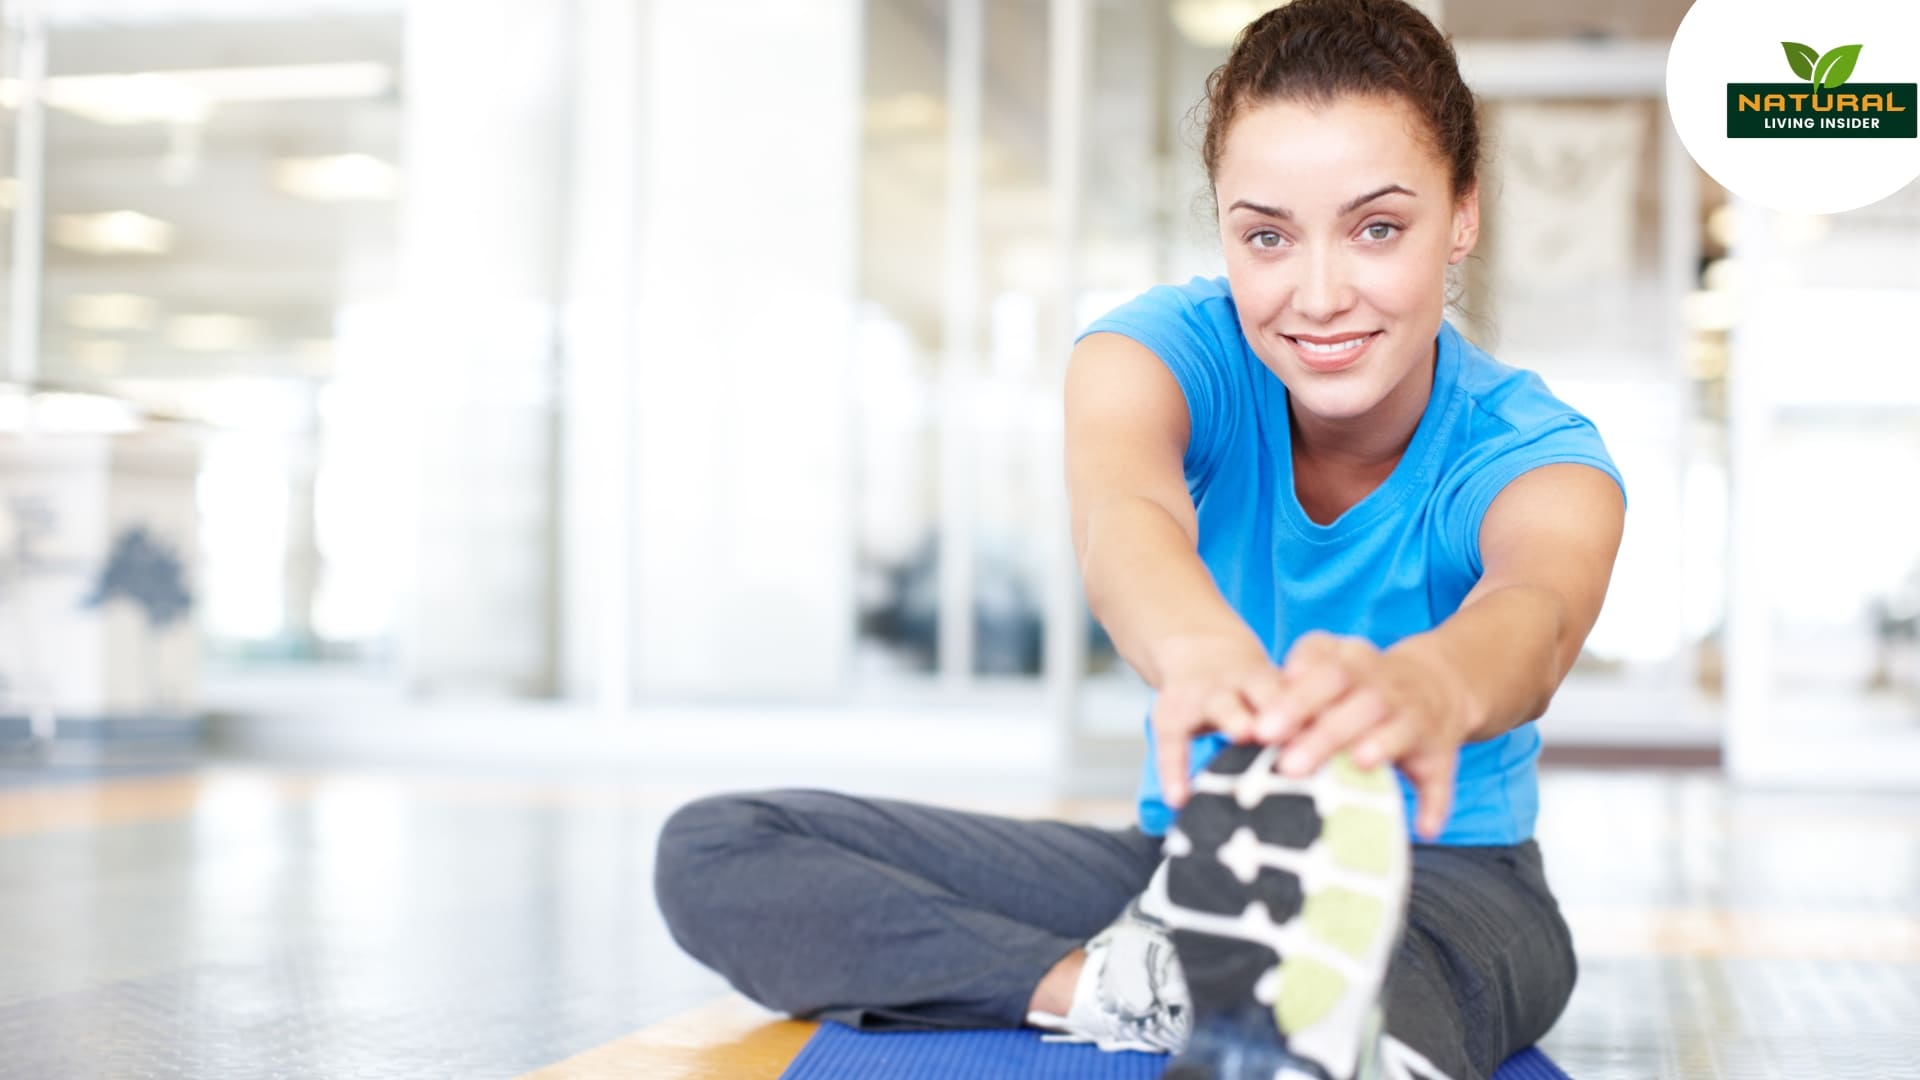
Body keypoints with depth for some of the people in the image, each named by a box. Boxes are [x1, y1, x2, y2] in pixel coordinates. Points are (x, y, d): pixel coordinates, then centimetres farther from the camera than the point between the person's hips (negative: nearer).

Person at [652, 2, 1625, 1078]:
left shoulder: (1530, 453, -16)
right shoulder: (1174, 348, -12)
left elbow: (1536, 610, -43)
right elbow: (1122, 511, -38)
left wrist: (1427, 684, -70)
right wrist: (1198, 650, -65)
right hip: (1196, 862, 4)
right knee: (715, 851, -16)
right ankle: (1134, 983, -33)